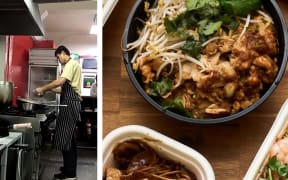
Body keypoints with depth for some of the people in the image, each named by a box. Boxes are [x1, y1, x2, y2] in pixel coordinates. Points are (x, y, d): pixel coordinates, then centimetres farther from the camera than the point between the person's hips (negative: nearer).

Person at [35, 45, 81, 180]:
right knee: (69, 137, 15)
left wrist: (43, 88, -14)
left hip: (70, 104, -10)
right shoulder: (71, 65, 23)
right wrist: (49, 90, 14)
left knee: (65, 138, -8)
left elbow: (61, 81, -23)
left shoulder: (71, 63, -9)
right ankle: (70, 168, 24)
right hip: (71, 104, 10)